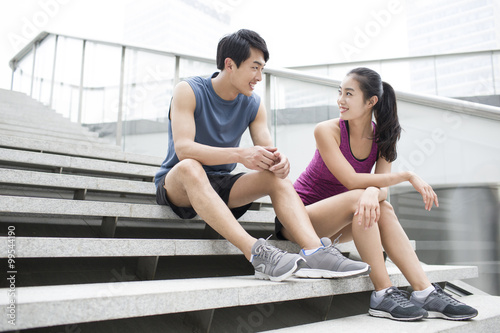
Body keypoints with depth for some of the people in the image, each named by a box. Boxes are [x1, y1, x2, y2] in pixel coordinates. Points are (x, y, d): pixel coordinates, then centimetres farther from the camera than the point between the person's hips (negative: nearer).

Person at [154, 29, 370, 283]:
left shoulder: (253, 105, 2)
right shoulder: (188, 91, -13)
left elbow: (266, 150, -6)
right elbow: (183, 149, -26)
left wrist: (277, 159, -31)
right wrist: (240, 155, -39)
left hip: (220, 186, 5)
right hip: (175, 185, -4)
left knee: (276, 176, -19)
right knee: (190, 167, -38)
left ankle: (316, 250, -36)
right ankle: (256, 252, -48)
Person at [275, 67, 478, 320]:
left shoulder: (381, 136, -1)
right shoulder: (326, 130, -17)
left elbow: (382, 185, -13)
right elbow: (352, 180, -25)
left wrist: (372, 192, -37)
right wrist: (408, 176, -24)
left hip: (331, 224, 5)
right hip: (295, 217, -5)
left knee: (382, 208, -21)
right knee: (358, 198, -30)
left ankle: (425, 293, -22)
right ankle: (383, 295, -27)